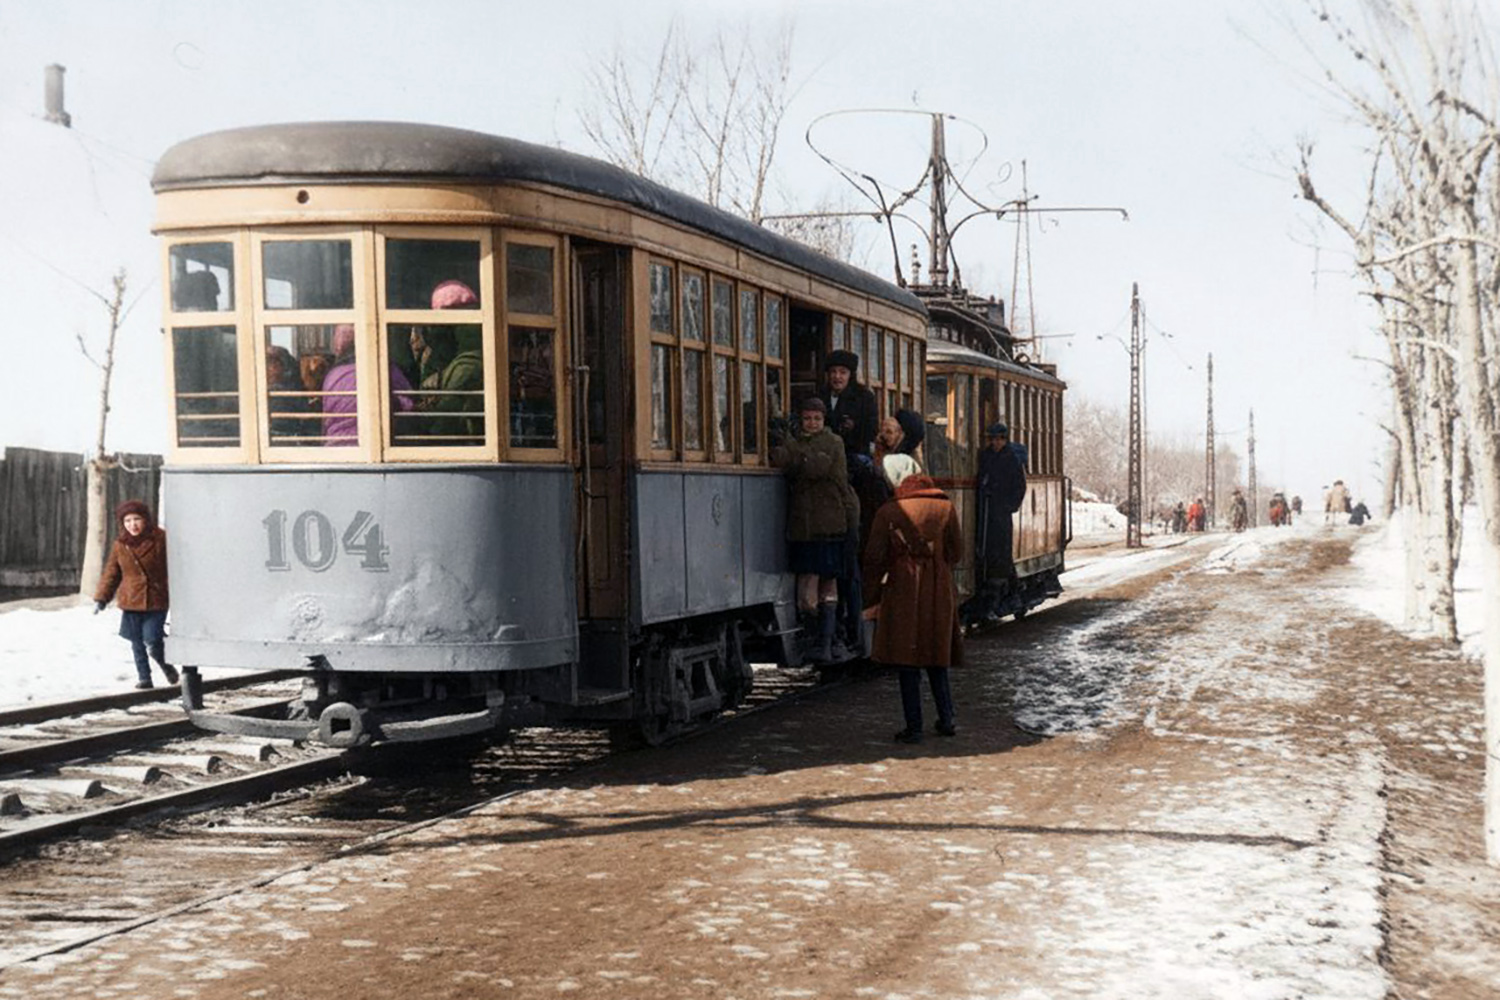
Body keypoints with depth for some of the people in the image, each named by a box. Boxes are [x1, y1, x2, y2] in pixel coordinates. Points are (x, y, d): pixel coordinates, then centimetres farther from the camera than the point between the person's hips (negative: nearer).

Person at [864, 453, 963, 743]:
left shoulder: (888, 512, -8)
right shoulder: (945, 507, 1)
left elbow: (875, 557, -4)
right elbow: (957, 552, 8)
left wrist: (872, 591, 9)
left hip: (904, 592, -3)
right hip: (940, 593, 3)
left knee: (908, 664, 2)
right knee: (937, 659, 17)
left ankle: (913, 728, 3)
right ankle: (947, 720, 21)